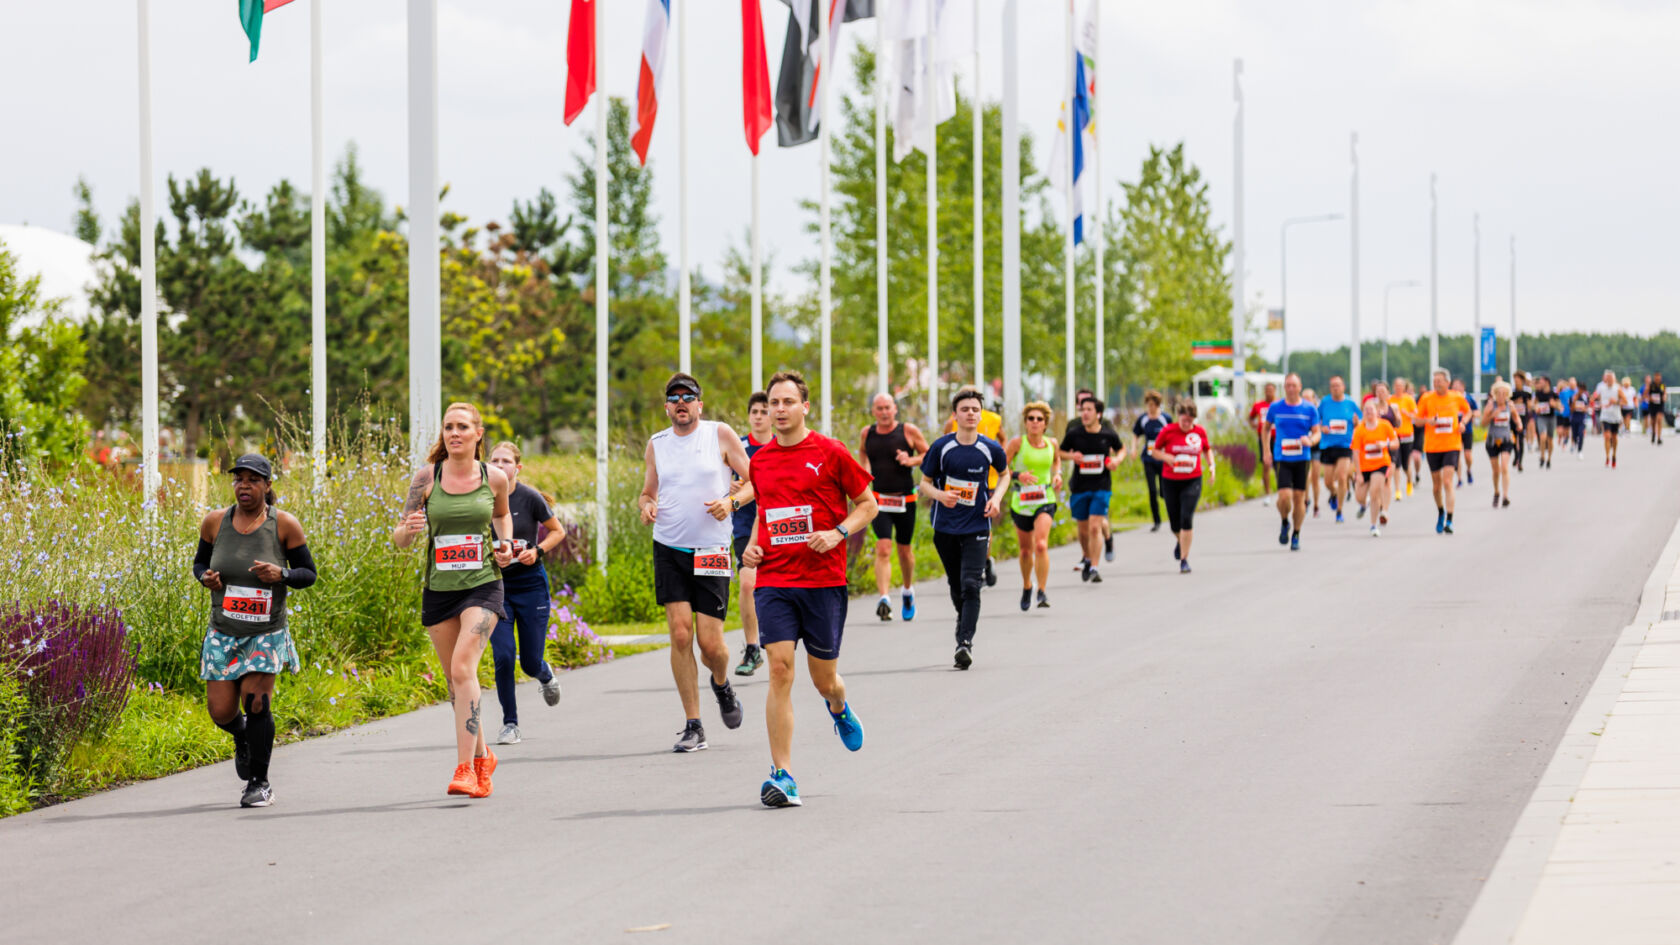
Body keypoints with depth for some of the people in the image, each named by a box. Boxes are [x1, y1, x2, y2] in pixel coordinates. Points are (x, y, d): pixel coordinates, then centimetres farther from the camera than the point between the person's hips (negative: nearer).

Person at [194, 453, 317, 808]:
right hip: (223, 633, 3)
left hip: (267, 633, -3)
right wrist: (205, 576, -9)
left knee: (256, 701, -14)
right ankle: (243, 737, 36)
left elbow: (308, 573, 0)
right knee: (221, 712, -2)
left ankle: (260, 782, 4)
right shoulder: (214, 522, -1)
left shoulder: (284, 525, -7)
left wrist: (281, 574, -21)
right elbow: (199, 562, 14)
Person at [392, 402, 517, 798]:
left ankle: (465, 768, -22)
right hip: (438, 588, 2)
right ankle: (482, 756, 32)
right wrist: (408, 529, -22)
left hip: (482, 585, -2)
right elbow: (399, 539, 1)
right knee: (455, 680, 10)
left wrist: (506, 544, 4)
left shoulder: (494, 478, 0)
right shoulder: (426, 477, -2)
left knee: (463, 668, -20)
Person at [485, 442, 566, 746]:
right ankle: (510, 724, 4)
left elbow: (558, 531, 2)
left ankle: (545, 676, 42)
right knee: (503, 655, -12)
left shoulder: (530, 498, -10)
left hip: (530, 583, -1)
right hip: (495, 584, 1)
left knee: (530, 663, 3)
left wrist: (538, 550, -14)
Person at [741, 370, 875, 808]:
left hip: (823, 580, -2)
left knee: (824, 680, 7)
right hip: (773, 580, 2)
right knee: (780, 670, -12)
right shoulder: (760, 460, 10)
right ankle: (781, 775, -12)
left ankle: (840, 708, 47)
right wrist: (753, 545, 6)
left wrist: (838, 533, -13)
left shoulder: (830, 453, -3)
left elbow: (868, 504, 4)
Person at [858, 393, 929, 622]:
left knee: (904, 549, 14)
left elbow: (929, 455, 3)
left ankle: (908, 591, 40)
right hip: (879, 500, 0)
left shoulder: (909, 431, -5)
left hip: (905, 500, 0)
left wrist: (911, 461, -16)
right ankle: (883, 599, -23)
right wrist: (864, 470, 8)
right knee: (883, 548, -15)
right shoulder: (867, 433, 2)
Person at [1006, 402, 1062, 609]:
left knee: (1041, 545, -22)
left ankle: (1042, 592, -18)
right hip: (1021, 502, 0)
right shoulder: (1018, 443, -7)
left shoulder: (1051, 444, 2)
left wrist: (1057, 474, 5)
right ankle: (1026, 587, 40)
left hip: (1045, 501, 0)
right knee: (1025, 550, 13)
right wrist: (1017, 476, -25)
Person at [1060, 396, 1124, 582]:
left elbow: (1121, 449, 17)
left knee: (1095, 526, -14)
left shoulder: (1108, 434, -2)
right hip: (1079, 487, 2)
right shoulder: (1074, 434, -3)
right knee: (1083, 528, 11)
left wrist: (1117, 459, -4)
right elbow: (1059, 452, 10)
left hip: (1101, 487, -2)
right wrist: (1071, 456, -11)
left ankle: (1094, 568, -11)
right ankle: (1087, 559, 37)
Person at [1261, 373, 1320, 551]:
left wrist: (1310, 441, -19)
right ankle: (1285, 523, 16)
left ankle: (1296, 535, 19)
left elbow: (1317, 433, 4)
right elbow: (1267, 428, 16)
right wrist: (1266, 451, 8)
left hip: (1302, 459, 0)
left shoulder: (1310, 409, 0)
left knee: (1299, 498, 3)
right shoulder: (1275, 407, 2)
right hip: (1282, 458, 0)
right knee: (1284, 496, -15)